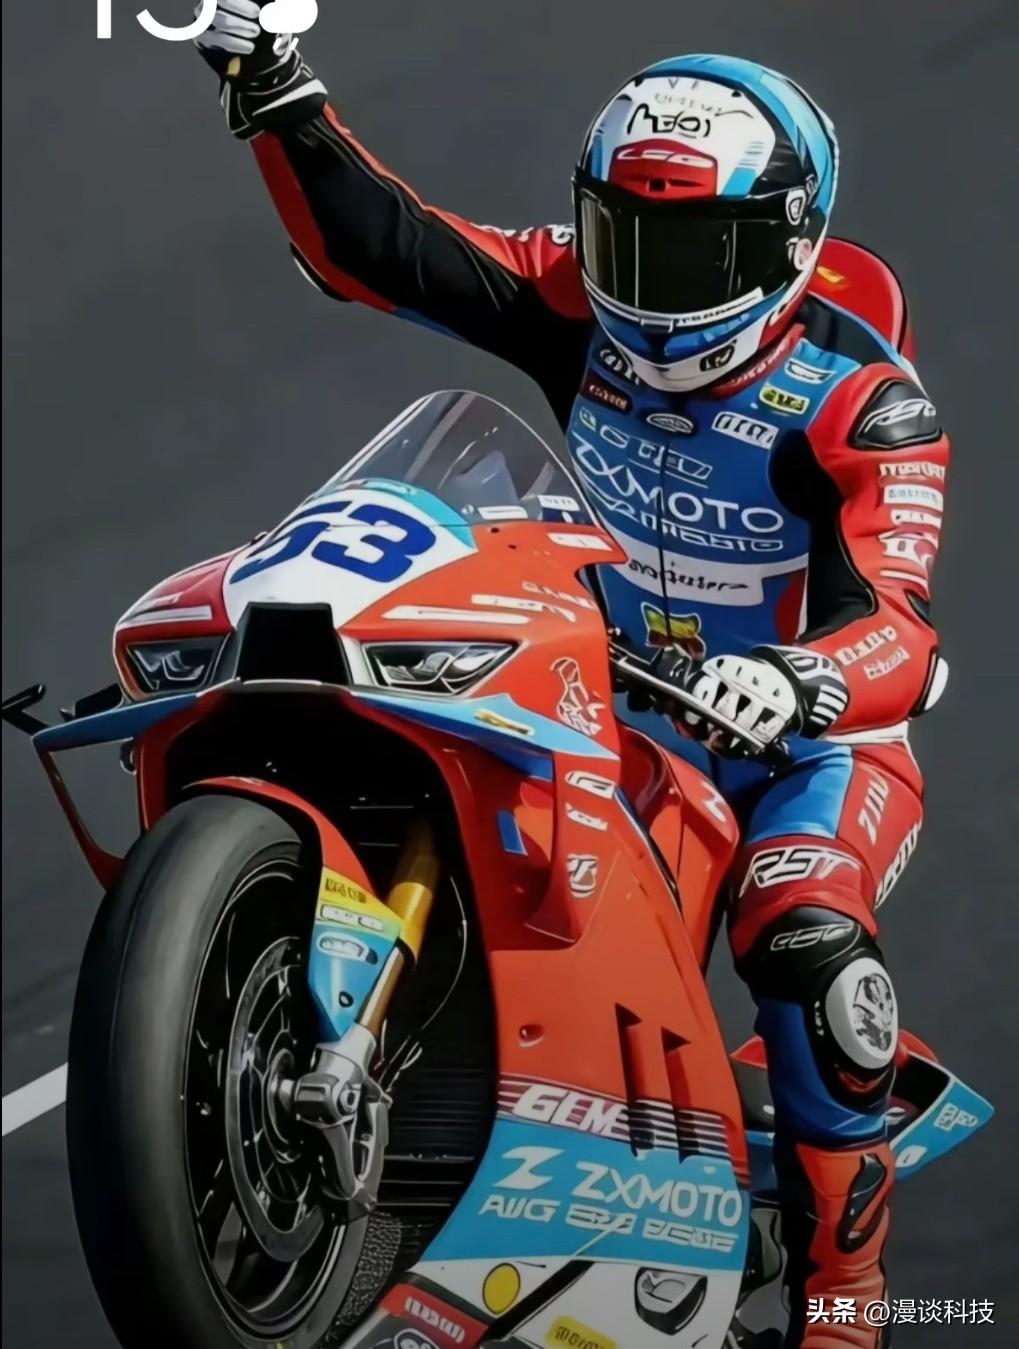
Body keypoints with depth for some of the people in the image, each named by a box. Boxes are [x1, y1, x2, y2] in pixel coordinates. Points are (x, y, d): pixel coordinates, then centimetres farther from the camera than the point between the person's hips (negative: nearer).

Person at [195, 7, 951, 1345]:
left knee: (806, 933, -35)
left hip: (817, 736, -6)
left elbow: (897, 634, -34)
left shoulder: (863, 403, -21)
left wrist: (805, 681, -56)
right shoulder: (584, 311, -7)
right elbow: (376, 247, -8)